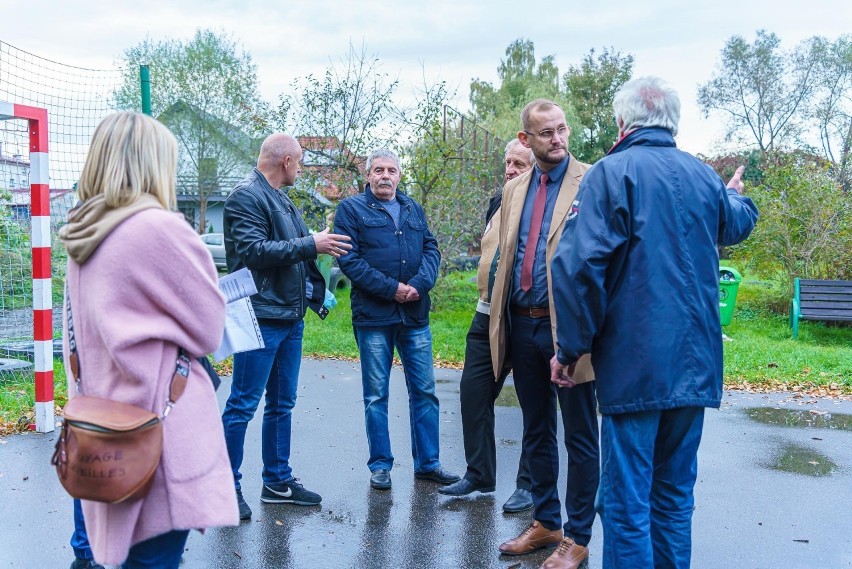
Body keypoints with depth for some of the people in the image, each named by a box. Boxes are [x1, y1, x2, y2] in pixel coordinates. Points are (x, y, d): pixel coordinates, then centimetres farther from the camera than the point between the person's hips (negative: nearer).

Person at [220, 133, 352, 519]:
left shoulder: (281, 199, 18)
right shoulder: (246, 197, -11)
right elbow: (253, 250, -22)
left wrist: (323, 242, 7)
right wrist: (310, 244, -20)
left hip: (291, 317, 10)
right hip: (261, 317, -10)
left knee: (282, 403, 15)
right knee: (243, 405, -2)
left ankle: (277, 481, 26)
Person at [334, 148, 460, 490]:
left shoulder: (414, 210, 15)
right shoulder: (351, 209, 1)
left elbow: (431, 249, 9)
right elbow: (349, 259, -9)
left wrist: (420, 283, -11)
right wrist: (392, 288, -15)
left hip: (415, 315, 4)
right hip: (373, 315, -4)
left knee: (424, 390, 8)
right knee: (376, 395, 5)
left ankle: (427, 463, 20)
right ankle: (380, 466, 17)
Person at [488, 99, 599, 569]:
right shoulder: (514, 188, 11)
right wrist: (500, 316, 12)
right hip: (522, 325, 6)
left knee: (579, 437, 6)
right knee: (536, 432, 17)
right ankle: (545, 522, 34)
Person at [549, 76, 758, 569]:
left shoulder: (613, 173, -8)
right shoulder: (705, 176, 9)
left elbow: (582, 264, -18)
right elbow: (735, 226, 31)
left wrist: (571, 349, -9)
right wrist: (738, 197, 55)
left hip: (634, 361, -6)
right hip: (696, 362, 6)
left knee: (628, 500, 1)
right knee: (675, 494, 16)